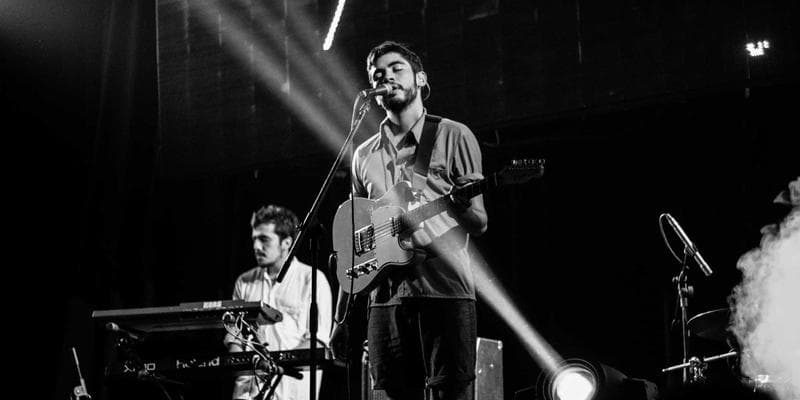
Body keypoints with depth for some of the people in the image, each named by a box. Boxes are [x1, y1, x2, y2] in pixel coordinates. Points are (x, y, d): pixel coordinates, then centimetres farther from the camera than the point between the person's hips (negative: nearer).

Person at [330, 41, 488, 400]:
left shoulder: (452, 136, 6)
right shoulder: (365, 155, 19)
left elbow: (479, 225, 2)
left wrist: (464, 202, -22)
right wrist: (340, 317, 14)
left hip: (445, 292, -4)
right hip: (385, 299, 4)